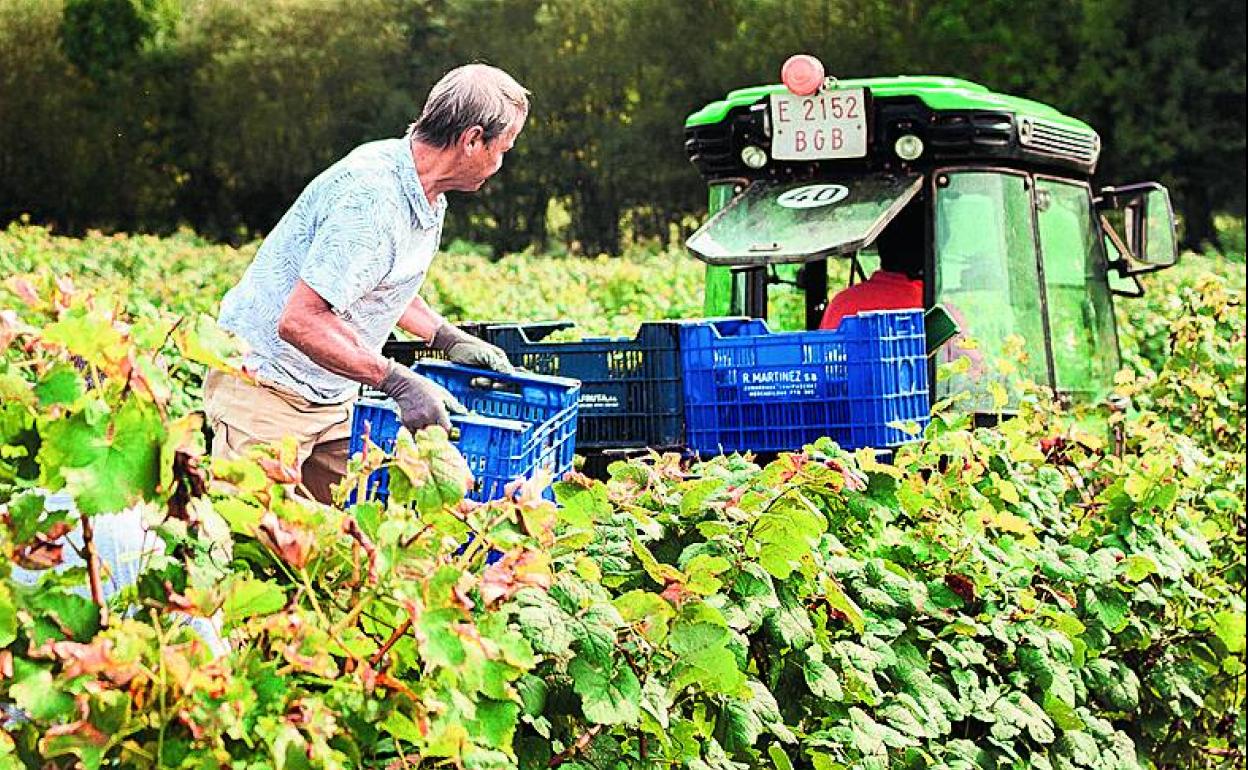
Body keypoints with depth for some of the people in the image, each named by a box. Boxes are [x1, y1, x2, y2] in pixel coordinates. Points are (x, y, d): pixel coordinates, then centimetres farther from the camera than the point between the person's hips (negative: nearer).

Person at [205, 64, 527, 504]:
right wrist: (398, 382, -31)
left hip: (331, 398, 9)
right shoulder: (371, 197, -26)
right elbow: (299, 320, -31)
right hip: (267, 389, -9)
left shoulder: (428, 197, 6)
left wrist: (449, 338, 13)